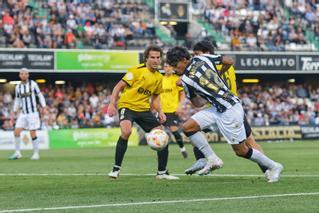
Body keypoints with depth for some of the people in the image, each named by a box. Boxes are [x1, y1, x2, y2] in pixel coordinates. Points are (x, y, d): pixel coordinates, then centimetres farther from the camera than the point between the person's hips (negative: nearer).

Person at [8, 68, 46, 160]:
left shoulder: (33, 84, -3)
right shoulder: (18, 87, 8)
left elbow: (40, 96, 1)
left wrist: (43, 106, -9)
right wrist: (15, 111, 13)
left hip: (33, 113, -4)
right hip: (23, 113, 4)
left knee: (32, 133, -6)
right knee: (17, 132, -5)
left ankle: (36, 153, 7)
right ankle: (17, 153, 5)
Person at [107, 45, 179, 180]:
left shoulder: (159, 77, 9)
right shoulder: (137, 70, -10)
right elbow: (119, 86, -9)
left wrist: (160, 112, 2)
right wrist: (112, 104, -19)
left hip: (144, 109, 6)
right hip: (127, 106, -6)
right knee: (126, 131, -33)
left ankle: (162, 172, 12)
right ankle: (116, 168, -21)